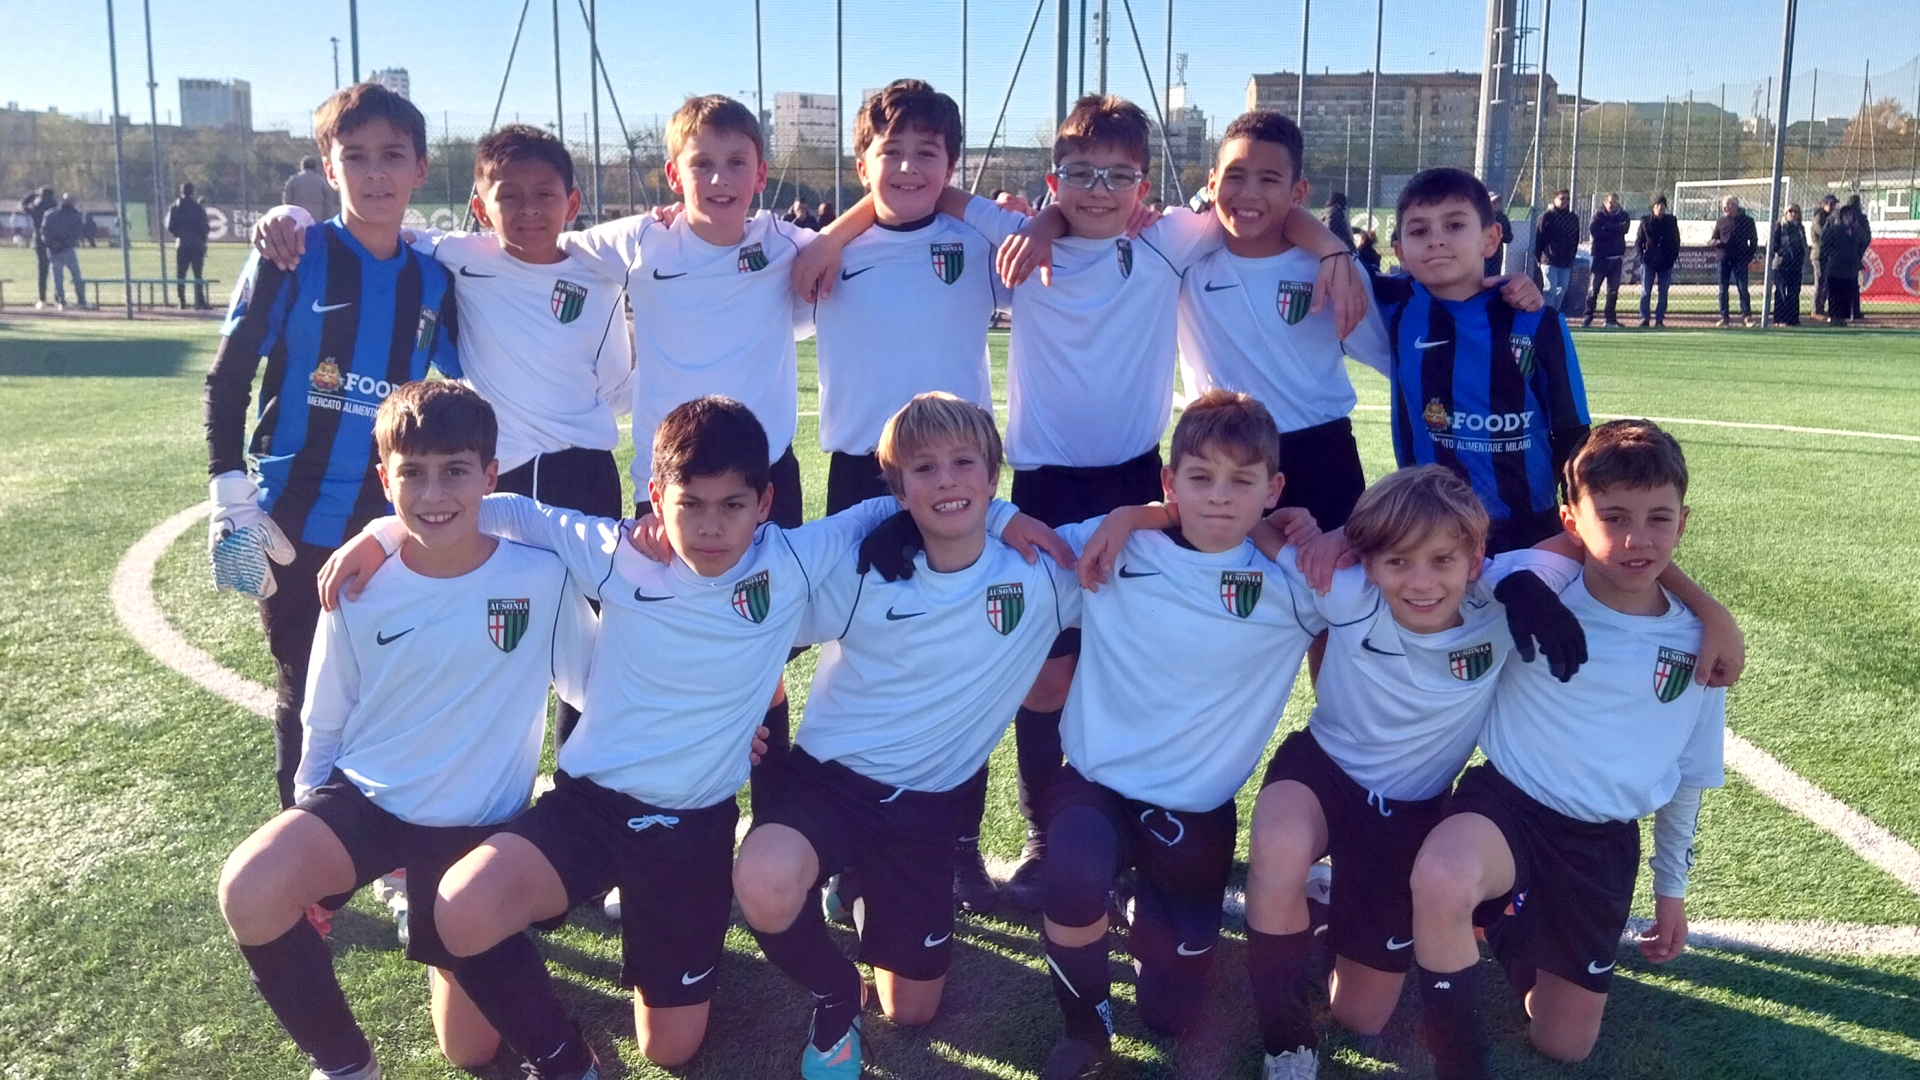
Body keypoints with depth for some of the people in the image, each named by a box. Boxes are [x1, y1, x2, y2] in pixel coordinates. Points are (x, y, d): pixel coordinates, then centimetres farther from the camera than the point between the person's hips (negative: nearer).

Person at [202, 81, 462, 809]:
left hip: (396, 528, 2)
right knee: (306, 694, 11)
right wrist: (230, 496, -11)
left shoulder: (432, 282, 2)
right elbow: (226, 380, -3)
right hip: (297, 524, -2)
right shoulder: (292, 260, -7)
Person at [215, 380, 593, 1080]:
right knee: (249, 891, -31)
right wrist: (311, 834, 7)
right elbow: (325, 725, 4)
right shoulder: (360, 588, -9)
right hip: (363, 796, 1)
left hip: (478, 825, -1)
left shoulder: (543, 578, -14)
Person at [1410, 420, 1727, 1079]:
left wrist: (1671, 887, 19)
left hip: (1605, 843, 4)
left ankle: (1510, 924, 39)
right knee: (1442, 879, -41)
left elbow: (1689, 776, 11)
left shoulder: (1697, 643, -2)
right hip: (1509, 802, -4)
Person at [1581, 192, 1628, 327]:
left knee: (1613, 290, 4)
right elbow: (1593, 230, -15)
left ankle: (1610, 318, 9)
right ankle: (1588, 316, 0)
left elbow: (1624, 228, -10)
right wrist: (1615, 231, -10)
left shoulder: (1623, 215, 8)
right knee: (1594, 288, -4)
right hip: (1600, 257, -3)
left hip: (1616, 258, 3)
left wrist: (1607, 226, -11)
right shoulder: (1599, 216, 1)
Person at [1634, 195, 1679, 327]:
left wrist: (1674, 256, 0)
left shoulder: (1671, 221, 5)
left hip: (1666, 262, 1)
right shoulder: (1645, 221, 0)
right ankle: (1644, 318, 2)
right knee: (1645, 292, -2)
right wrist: (1639, 255, -10)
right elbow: (1639, 240, 2)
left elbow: (1676, 241, 9)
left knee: (1663, 292, 3)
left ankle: (1659, 319, 8)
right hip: (1649, 261, -1)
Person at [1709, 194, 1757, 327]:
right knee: (1723, 289, 3)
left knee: (1743, 288, -5)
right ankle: (1723, 317, 9)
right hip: (1724, 260, 3)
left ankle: (1747, 316, -1)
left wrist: (1749, 256, -5)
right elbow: (1711, 241, 12)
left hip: (1740, 260, -3)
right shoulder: (1721, 222, 11)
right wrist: (1716, 242, -11)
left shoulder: (1747, 220, 3)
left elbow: (1754, 241, 6)